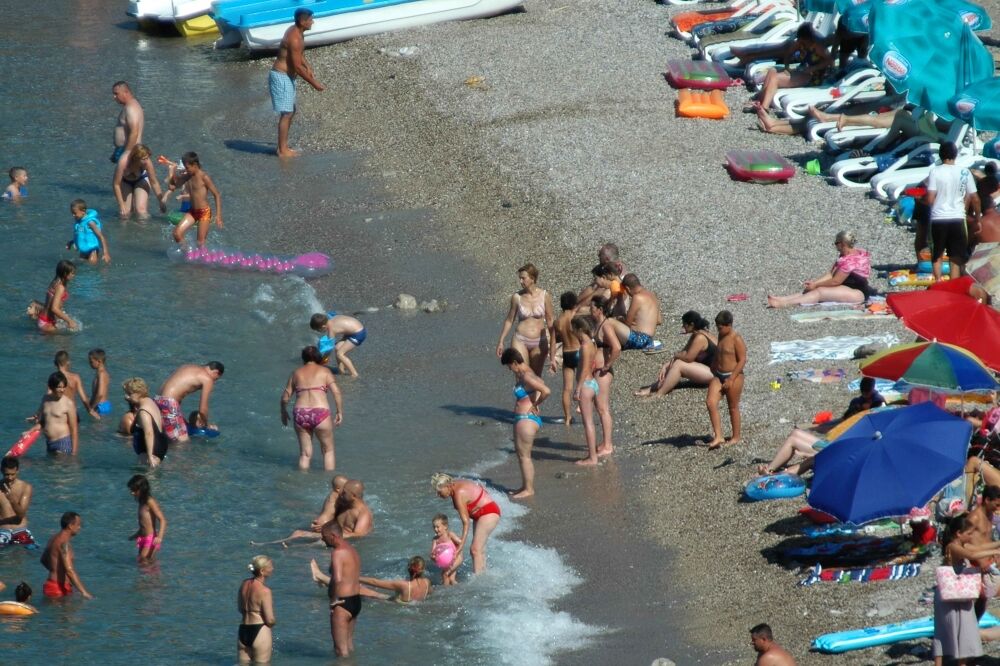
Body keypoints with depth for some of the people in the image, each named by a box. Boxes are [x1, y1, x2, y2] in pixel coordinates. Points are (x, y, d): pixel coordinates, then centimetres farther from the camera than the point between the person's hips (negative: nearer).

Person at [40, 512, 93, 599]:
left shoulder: (54, 539, 12)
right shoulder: (64, 543, -18)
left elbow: (44, 560, 28)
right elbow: (69, 570, -27)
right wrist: (83, 592, -28)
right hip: (59, 589, -10)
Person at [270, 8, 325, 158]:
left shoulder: (296, 32, 7)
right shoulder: (295, 39, -25)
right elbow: (297, 67, -24)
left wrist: (307, 67, 12)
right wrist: (314, 83, -17)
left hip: (286, 77, 10)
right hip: (281, 77, -10)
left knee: (291, 111, 16)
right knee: (286, 113, -7)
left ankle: (284, 147, 22)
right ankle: (282, 151, -2)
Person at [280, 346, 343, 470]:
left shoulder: (296, 373, 14)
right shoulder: (324, 371, 7)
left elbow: (285, 397, 13)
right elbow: (336, 392, -4)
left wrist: (283, 412, 30)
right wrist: (340, 412, 4)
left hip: (300, 414, 2)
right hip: (320, 413, -2)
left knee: (305, 454, 12)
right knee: (328, 450, 14)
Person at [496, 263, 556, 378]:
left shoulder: (544, 296, -5)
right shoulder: (517, 297, -4)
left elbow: (550, 321, 3)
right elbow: (509, 320, 7)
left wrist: (552, 343, 3)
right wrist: (501, 342, 10)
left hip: (539, 343, 1)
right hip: (521, 341, -1)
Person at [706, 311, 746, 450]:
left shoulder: (736, 339, -14)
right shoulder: (721, 337, 10)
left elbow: (742, 360, -16)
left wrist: (731, 379, -18)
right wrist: (714, 370, 16)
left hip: (733, 377, -7)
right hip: (719, 376, 7)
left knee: (733, 407, 5)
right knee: (710, 402, -10)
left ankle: (736, 437, 21)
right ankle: (718, 436, -9)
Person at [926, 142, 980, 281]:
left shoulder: (935, 171, -6)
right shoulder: (965, 172, 0)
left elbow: (930, 200, -11)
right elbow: (975, 199, 1)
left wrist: (920, 199, 11)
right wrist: (977, 218, 13)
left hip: (938, 219, -1)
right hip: (957, 219, 1)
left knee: (937, 255, 16)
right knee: (956, 259, 6)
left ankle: (938, 282, 5)